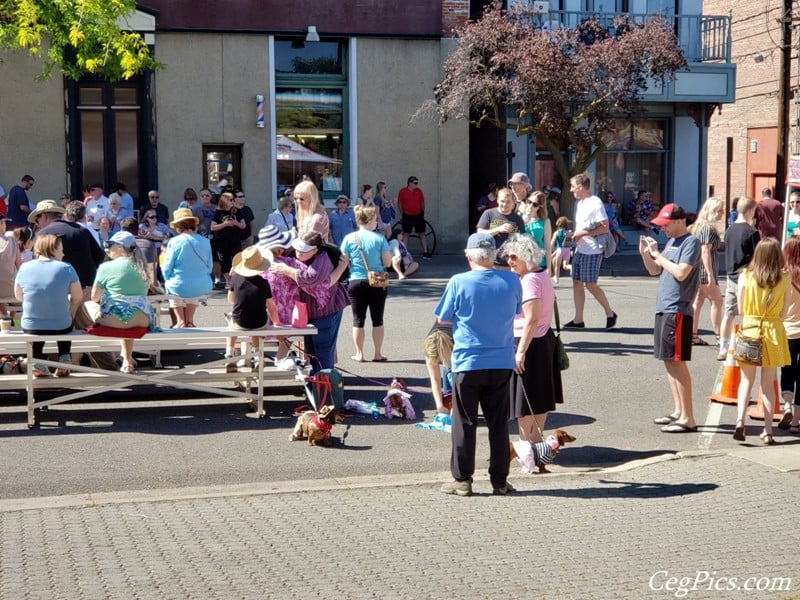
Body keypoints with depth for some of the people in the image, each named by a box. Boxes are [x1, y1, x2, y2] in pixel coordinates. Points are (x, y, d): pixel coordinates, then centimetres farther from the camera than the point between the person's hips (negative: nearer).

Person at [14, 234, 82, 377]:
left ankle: (37, 360, 23)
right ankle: (64, 360, 24)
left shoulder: (24, 268, -4)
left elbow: (18, 296, 9)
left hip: (31, 328, 1)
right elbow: (78, 298, -3)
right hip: (61, 327, -1)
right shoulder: (66, 268, -10)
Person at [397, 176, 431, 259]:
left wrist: (422, 213, 10)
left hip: (418, 215, 3)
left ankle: (425, 253, 5)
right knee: (406, 234, 3)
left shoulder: (419, 191, 3)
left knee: (422, 234, 3)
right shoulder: (403, 191, -4)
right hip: (407, 216, -2)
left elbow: (422, 203, 11)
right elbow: (399, 203, 2)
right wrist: (403, 214, 3)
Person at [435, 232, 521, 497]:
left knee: (465, 423, 6)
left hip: (467, 364, -3)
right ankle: (500, 480, 15)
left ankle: (462, 480, 11)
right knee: (499, 423, 10)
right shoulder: (512, 281, -3)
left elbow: (442, 319, -1)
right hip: (502, 363, 3)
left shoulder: (458, 282, -12)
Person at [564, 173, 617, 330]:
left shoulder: (595, 203, -13)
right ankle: (578, 320, 10)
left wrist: (583, 233, -18)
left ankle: (610, 314, 9)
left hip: (592, 251, -9)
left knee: (590, 284, -6)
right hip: (579, 250, 9)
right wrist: (574, 235, 7)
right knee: (577, 283, 6)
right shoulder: (580, 203, 15)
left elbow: (605, 228, -17)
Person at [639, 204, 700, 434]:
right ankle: (678, 411, 22)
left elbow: (681, 273, -22)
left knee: (677, 362, -8)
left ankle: (688, 418, -5)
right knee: (669, 361, 13)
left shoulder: (691, 242, -11)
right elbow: (654, 271, 19)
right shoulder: (671, 242, 16)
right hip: (663, 309, 9)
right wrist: (645, 253, 3)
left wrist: (658, 254, -14)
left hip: (678, 310, -9)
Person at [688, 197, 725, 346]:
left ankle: (693, 335, 11)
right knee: (717, 301, -2)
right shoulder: (708, 228, -15)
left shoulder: (702, 226, 15)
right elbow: (705, 252, -20)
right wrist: (710, 275, -21)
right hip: (705, 271, -10)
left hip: (699, 272, 10)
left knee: (698, 301, 9)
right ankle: (718, 336, 2)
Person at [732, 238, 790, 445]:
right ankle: (768, 430, 10)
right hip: (773, 333, 0)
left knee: (746, 380, 10)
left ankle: (740, 421, -9)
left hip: (749, 330, 0)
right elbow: (783, 313, -3)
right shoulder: (784, 279, -6)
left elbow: (740, 309, -3)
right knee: (768, 383, 9)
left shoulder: (745, 277, -7)